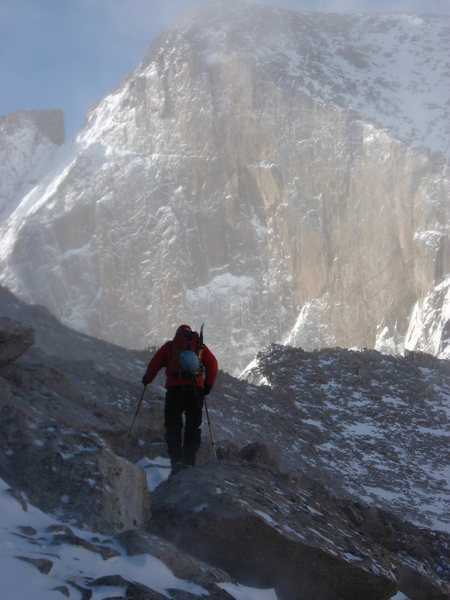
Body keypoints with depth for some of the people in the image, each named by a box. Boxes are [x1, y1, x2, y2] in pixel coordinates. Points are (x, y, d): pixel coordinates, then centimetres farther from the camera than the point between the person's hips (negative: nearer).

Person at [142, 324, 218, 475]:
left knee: (173, 426, 5)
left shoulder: (169, 346, 15)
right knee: (193, 427, 10)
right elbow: (212, 363, 8)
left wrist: (147, 379, 28)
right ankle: (189, 461, 1)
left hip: (174, 389, -1)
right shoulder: (200, 345, 18)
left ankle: (176, 460, -9)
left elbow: (154, 363, 12)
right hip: (196, 389, 1)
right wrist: (208, 385, 14)